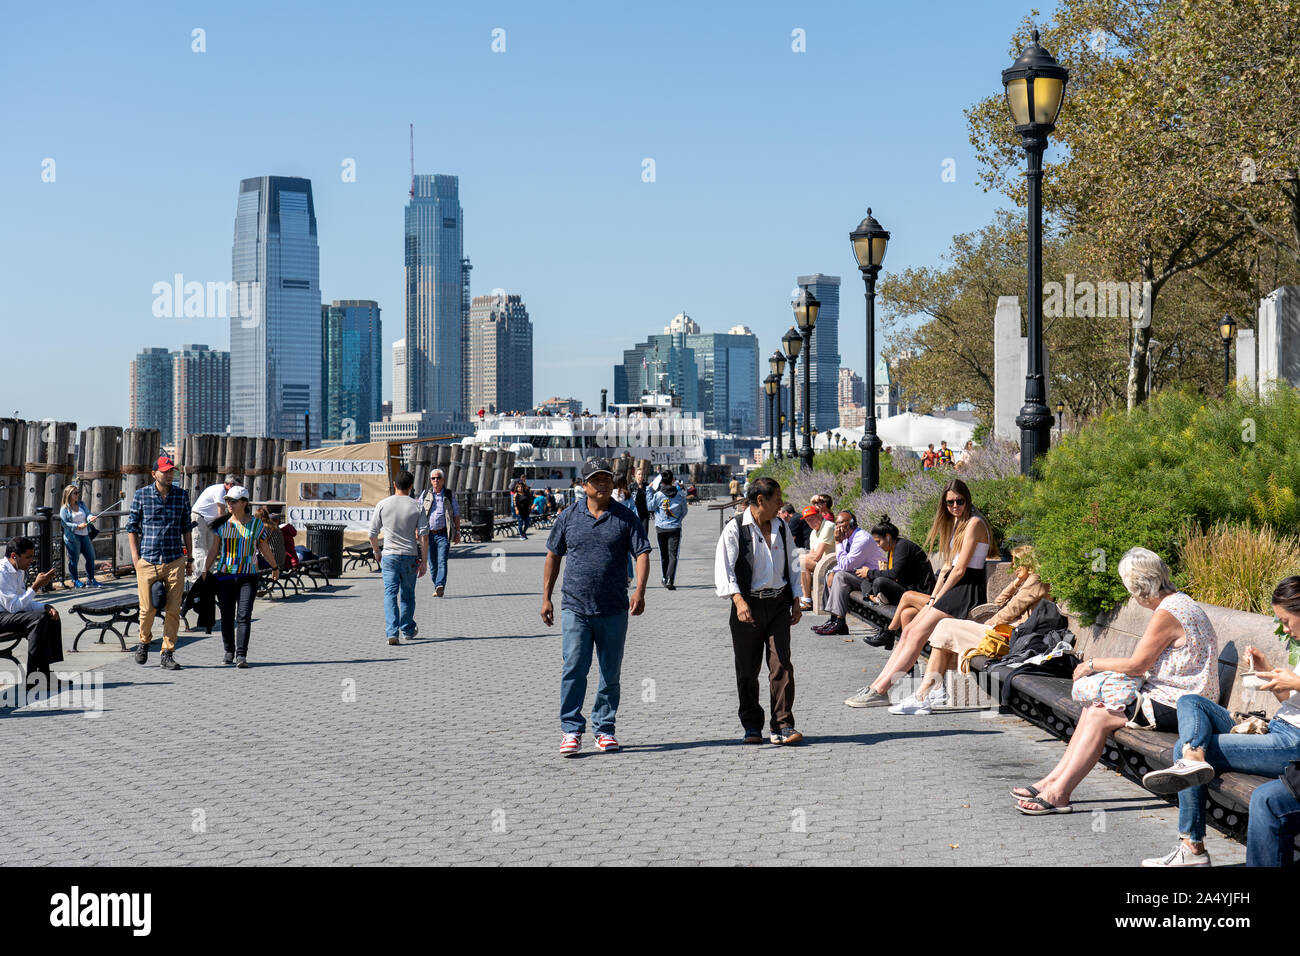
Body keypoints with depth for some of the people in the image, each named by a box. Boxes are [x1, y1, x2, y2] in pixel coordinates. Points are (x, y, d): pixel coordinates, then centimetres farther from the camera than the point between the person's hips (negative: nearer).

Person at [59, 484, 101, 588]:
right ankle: (75, 581, 13)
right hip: (72, 536, -6)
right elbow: (64, 523, -11)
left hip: (84, 535, 6)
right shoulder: (64, 508, -5)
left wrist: (90, 517, -22)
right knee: (74, 559, 1)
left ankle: (90, 579, 17)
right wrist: (78, 526, -20)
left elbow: (87, 514, 2)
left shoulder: (81, 505, 12)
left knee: (91, 557, 7)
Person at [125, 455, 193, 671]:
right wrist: (135, 557, -1)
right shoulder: (142, 495, 1)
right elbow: (132, 527, 6)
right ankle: (144, 641, 28)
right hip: (147, 561, -1)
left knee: (173, 610, -2)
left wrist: (189, 557, 12)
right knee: (147, 609, 0)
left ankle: (168, 654, 6)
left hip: (175, 561, 1)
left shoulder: (182, 495, 6)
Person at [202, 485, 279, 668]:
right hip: (224, 575, 2)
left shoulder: (257, 524, 2)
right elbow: (214, 550, 11)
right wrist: (206, 571, 6)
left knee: (244, 616, -12)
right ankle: (229, 652, 22)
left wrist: (275, 568, 24)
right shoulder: (222, 524, 7)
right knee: (227, 617, 6)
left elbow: (265, 549, 15)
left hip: (248, 577, -2)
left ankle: (241, 656, -14)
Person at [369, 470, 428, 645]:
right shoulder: (417, 507, -2)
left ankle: (392, 633, -15)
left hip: (389, 556, -1)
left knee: (390, 594, -2)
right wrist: (423, 561, -1)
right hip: (410, 556, 1)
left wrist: (376, 553, 18)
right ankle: (407, 629, 30)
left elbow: (373, 533, 2)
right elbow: (424, 537, -6)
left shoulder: (383, 504, -2)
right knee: (407, 595, 15)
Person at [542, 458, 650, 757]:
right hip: (575, 608, -1)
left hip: (614, 611, 1)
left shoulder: (625, 517, 3)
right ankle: (571, 730, -4)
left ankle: (605, 729, 19)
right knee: (574, 668, -10)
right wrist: (546, 597, 9)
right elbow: (553, 556, 13)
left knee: (610, 673, 7)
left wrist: (640, 590, -18)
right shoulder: (568, 517, 6)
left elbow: (642, 553, -2)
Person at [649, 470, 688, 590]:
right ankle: (670, 580, -18)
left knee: (663, 554, 15)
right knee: (673, 555, -3)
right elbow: (684, 511, 7)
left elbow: (650, 507, 5)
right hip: (675, 528, -1)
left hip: (660, 528, 1)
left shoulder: (658, 495, -10)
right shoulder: (680, 494, -5)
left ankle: (665, 579, 26)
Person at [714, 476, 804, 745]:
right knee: (747, 670, 3)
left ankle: (783, 726, -3)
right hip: (748, 605, -3)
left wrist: (796, 600, 16)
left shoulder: (781, 528, 12)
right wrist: (738, 600, -25)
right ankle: (752, 727, 16)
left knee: (781, 664, -6)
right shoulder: (735, 528, -6)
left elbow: (792, 565, 22)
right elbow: (723, 567, -13)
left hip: (778, 604, 4)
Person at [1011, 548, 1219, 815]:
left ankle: (1058, 793, -11)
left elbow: (1137, 664, -16)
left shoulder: (1167, 615, -20)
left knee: (1099, 716, -14)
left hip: (1176, 707, -10)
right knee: (1094, 705, 4)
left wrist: (1093, 664, -3)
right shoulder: (1180, 601, 12)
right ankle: (1054, 780, 2)